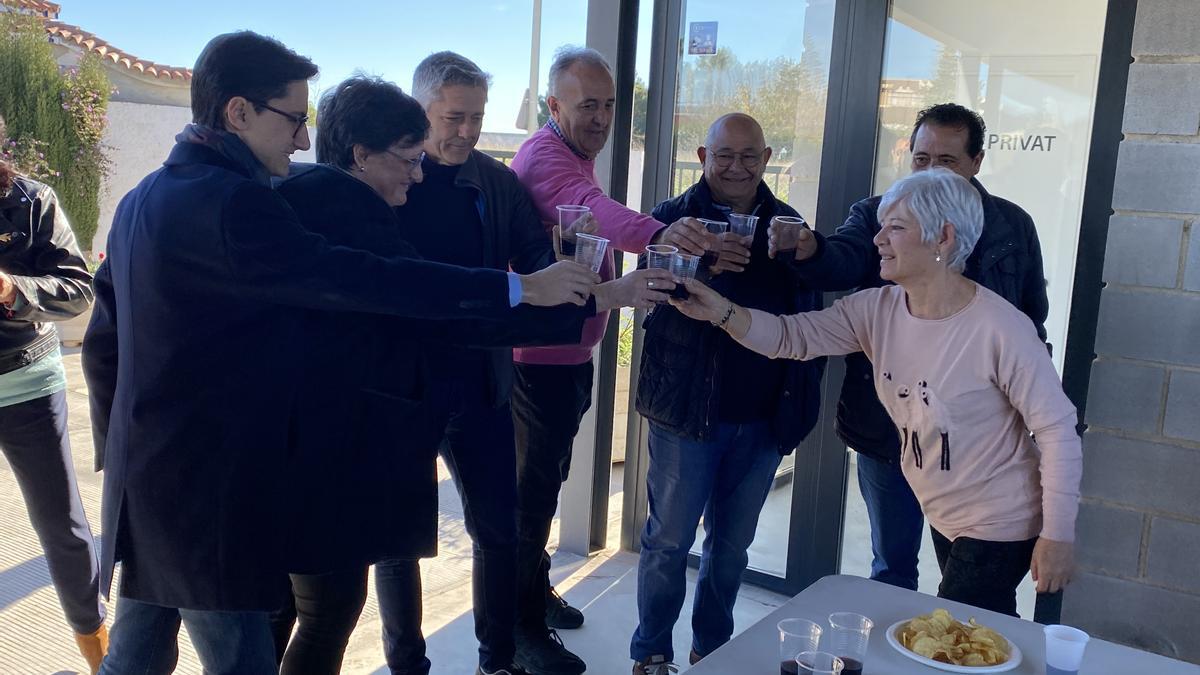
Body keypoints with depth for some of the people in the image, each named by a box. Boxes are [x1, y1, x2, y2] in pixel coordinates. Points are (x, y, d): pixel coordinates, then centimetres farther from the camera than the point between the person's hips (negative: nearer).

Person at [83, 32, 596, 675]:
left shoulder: (144, 198, 10)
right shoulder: (232, 203, -20)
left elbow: (102, 342, 16)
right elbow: (360, 281, -25)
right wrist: (520, 287, -21)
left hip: (146, 476, 10)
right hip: (205, 490, -10)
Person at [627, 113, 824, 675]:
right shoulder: (676, 216, -2)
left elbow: (810, 319, 6)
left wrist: (801, 400, -2)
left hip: (763, 417, 3)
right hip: (687, 411, -3)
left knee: (732, 544, 16)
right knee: (669, 540, 7)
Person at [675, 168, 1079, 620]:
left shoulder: (1002, 329, -25)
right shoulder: (877, 310, -7)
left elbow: (1057, 430, -19)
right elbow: (792, 337, -8)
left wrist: (1058, 536, -16)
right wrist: (721, 311, -25)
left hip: (999, 529, -7)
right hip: (944, 517, 7)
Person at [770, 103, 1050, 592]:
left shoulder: (1012, 227, 5)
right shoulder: (876, 216, 1)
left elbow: (1033, 322, 11)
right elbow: (842, 261, -20)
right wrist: (808, 248, -42)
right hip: (886, 427, 0)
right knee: (892, 567, 15)